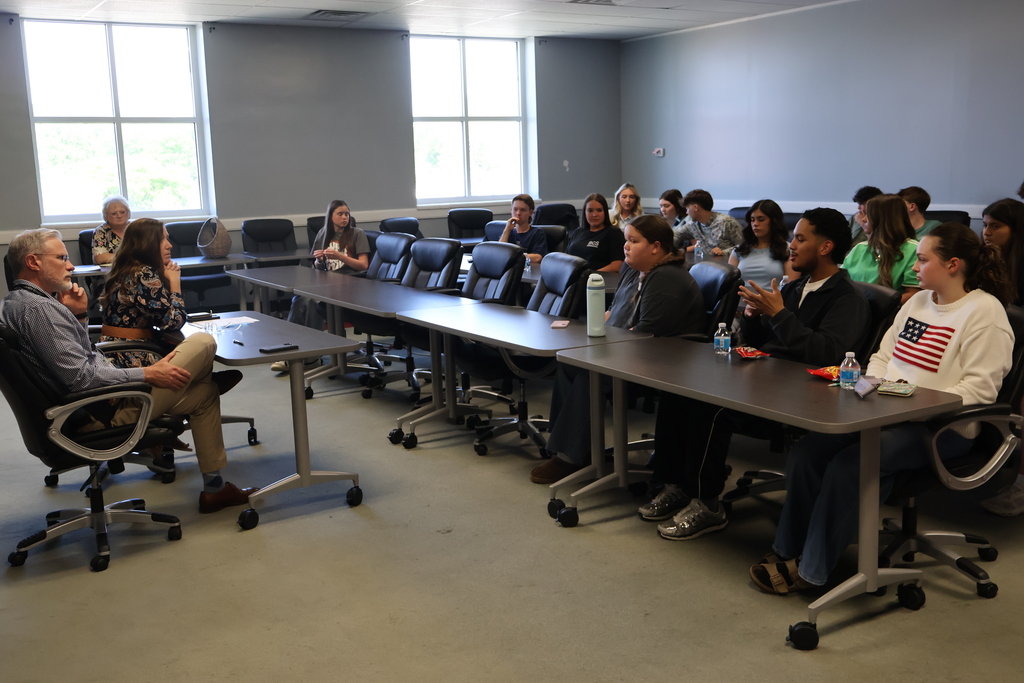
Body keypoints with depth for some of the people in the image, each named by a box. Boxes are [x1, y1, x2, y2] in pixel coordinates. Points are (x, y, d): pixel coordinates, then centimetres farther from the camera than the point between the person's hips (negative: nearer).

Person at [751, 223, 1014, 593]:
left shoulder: (985, 311, -8)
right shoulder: (917, 301, 17)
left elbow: (979, 387, -15)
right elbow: (882, 356, 21)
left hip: (940, 428, -7)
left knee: (847, 466, -28)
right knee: (805, 452, -14)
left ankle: (811, 569, -13)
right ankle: (788, 550, -4)